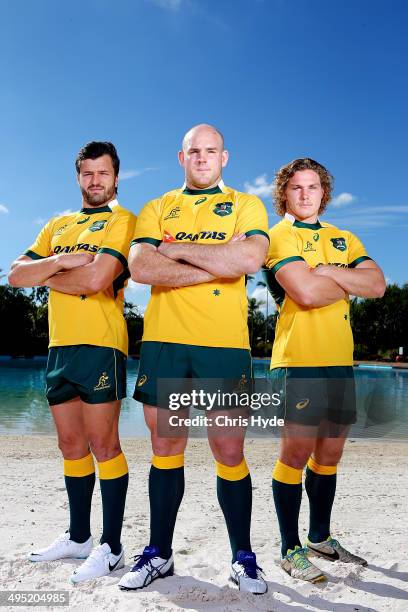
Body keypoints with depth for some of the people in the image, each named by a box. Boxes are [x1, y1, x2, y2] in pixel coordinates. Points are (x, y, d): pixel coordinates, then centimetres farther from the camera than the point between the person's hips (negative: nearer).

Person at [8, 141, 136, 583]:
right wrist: (61, 262, -7)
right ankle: (78, 537, 28)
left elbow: (96, 278, -18)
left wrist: (45, 277, -1)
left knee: (102, 445, -3)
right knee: (71, 446, 13)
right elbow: (16, 275, 10)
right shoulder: (58, 225, 19)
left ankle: (111, 547, 10)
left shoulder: (122, 221, -2)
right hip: (59, 347, 7)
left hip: (99, 345, -7)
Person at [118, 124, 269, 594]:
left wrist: (177, 249, -7)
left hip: (225, 344, -1)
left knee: (229, 453, 4)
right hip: (163, 341, 2)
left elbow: (249, 258, -13)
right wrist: (218, 263, -10)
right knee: (165, 450, 10)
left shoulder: (246, 205, 9)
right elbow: (139, 267, -6)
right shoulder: (157, 209, 13)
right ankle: (159, 554, 27)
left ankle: (243, 558, 23)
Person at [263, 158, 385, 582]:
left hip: (339, 360, 7)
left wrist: (328, 273, -10)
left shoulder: (343, 239, 18)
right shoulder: (279, 236, -2)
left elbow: (377, 285, 3)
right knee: (297, 452, -4)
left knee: (329, 454, 13)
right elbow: (305, 292, -18)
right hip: (299, 359, -6)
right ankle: (291, 549, 12)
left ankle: (320, 537, 30)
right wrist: (349, 281, -1)